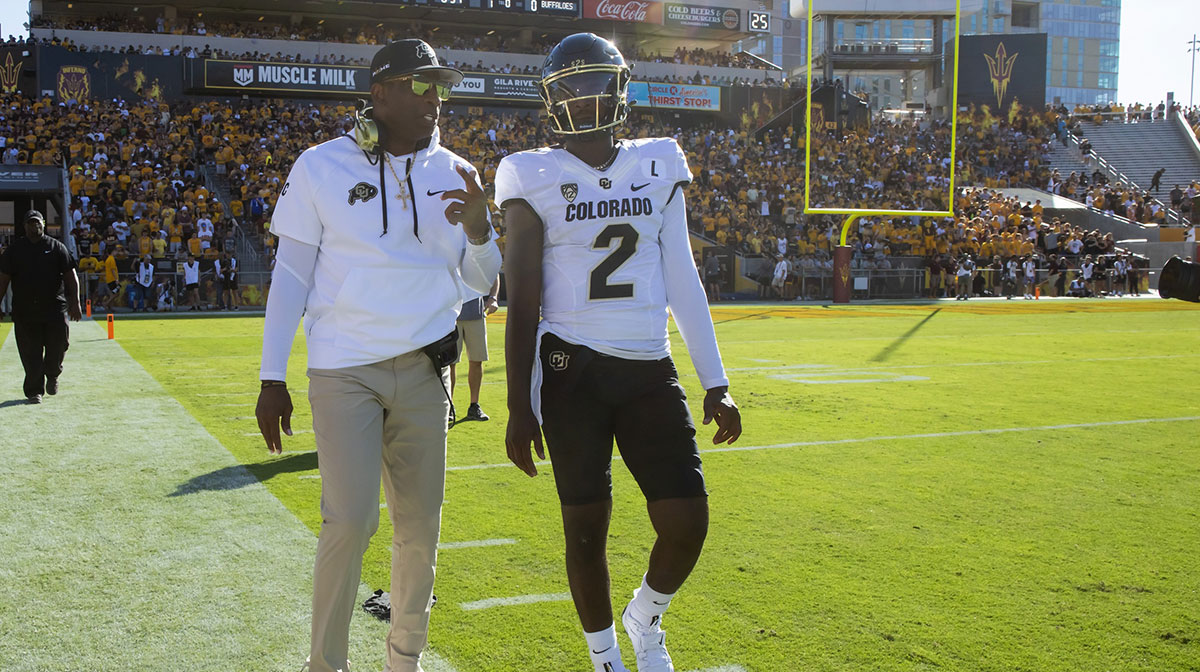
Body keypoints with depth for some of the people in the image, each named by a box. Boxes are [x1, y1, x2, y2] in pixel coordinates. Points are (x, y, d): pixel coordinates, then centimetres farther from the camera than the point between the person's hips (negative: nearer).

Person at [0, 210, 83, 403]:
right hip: (24, 310, 0)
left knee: (58, 344, -4)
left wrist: (74, 302, -4)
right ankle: (34, 391, 9)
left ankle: (52, 375, 26)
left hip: (55, 307, 0)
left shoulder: (56, 247, 8)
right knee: (30, 353, 0)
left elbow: (71, 276, 6)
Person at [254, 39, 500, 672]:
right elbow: (290, 274, 0)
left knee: (420, 526, 7)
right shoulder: (322, 167, -3)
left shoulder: (454, 175, 6)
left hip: (424, 370, 4)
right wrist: (272, 379, -2)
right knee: (350, 521, -11)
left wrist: (479, 231, -11)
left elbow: (479, 283, 11)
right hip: (344, 371, -3)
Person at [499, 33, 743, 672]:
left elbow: (681, 279, 10)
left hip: (649, 371, 3)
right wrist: (520, 405, -6)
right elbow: (522, 302, -2)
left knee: (687, 525, -2)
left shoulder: (658, 165, 8)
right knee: (586, 530, 4)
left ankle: (645, 619, 30)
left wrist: (715, 384, 7)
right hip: (572, 372, -3)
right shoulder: (536, 177, -1)